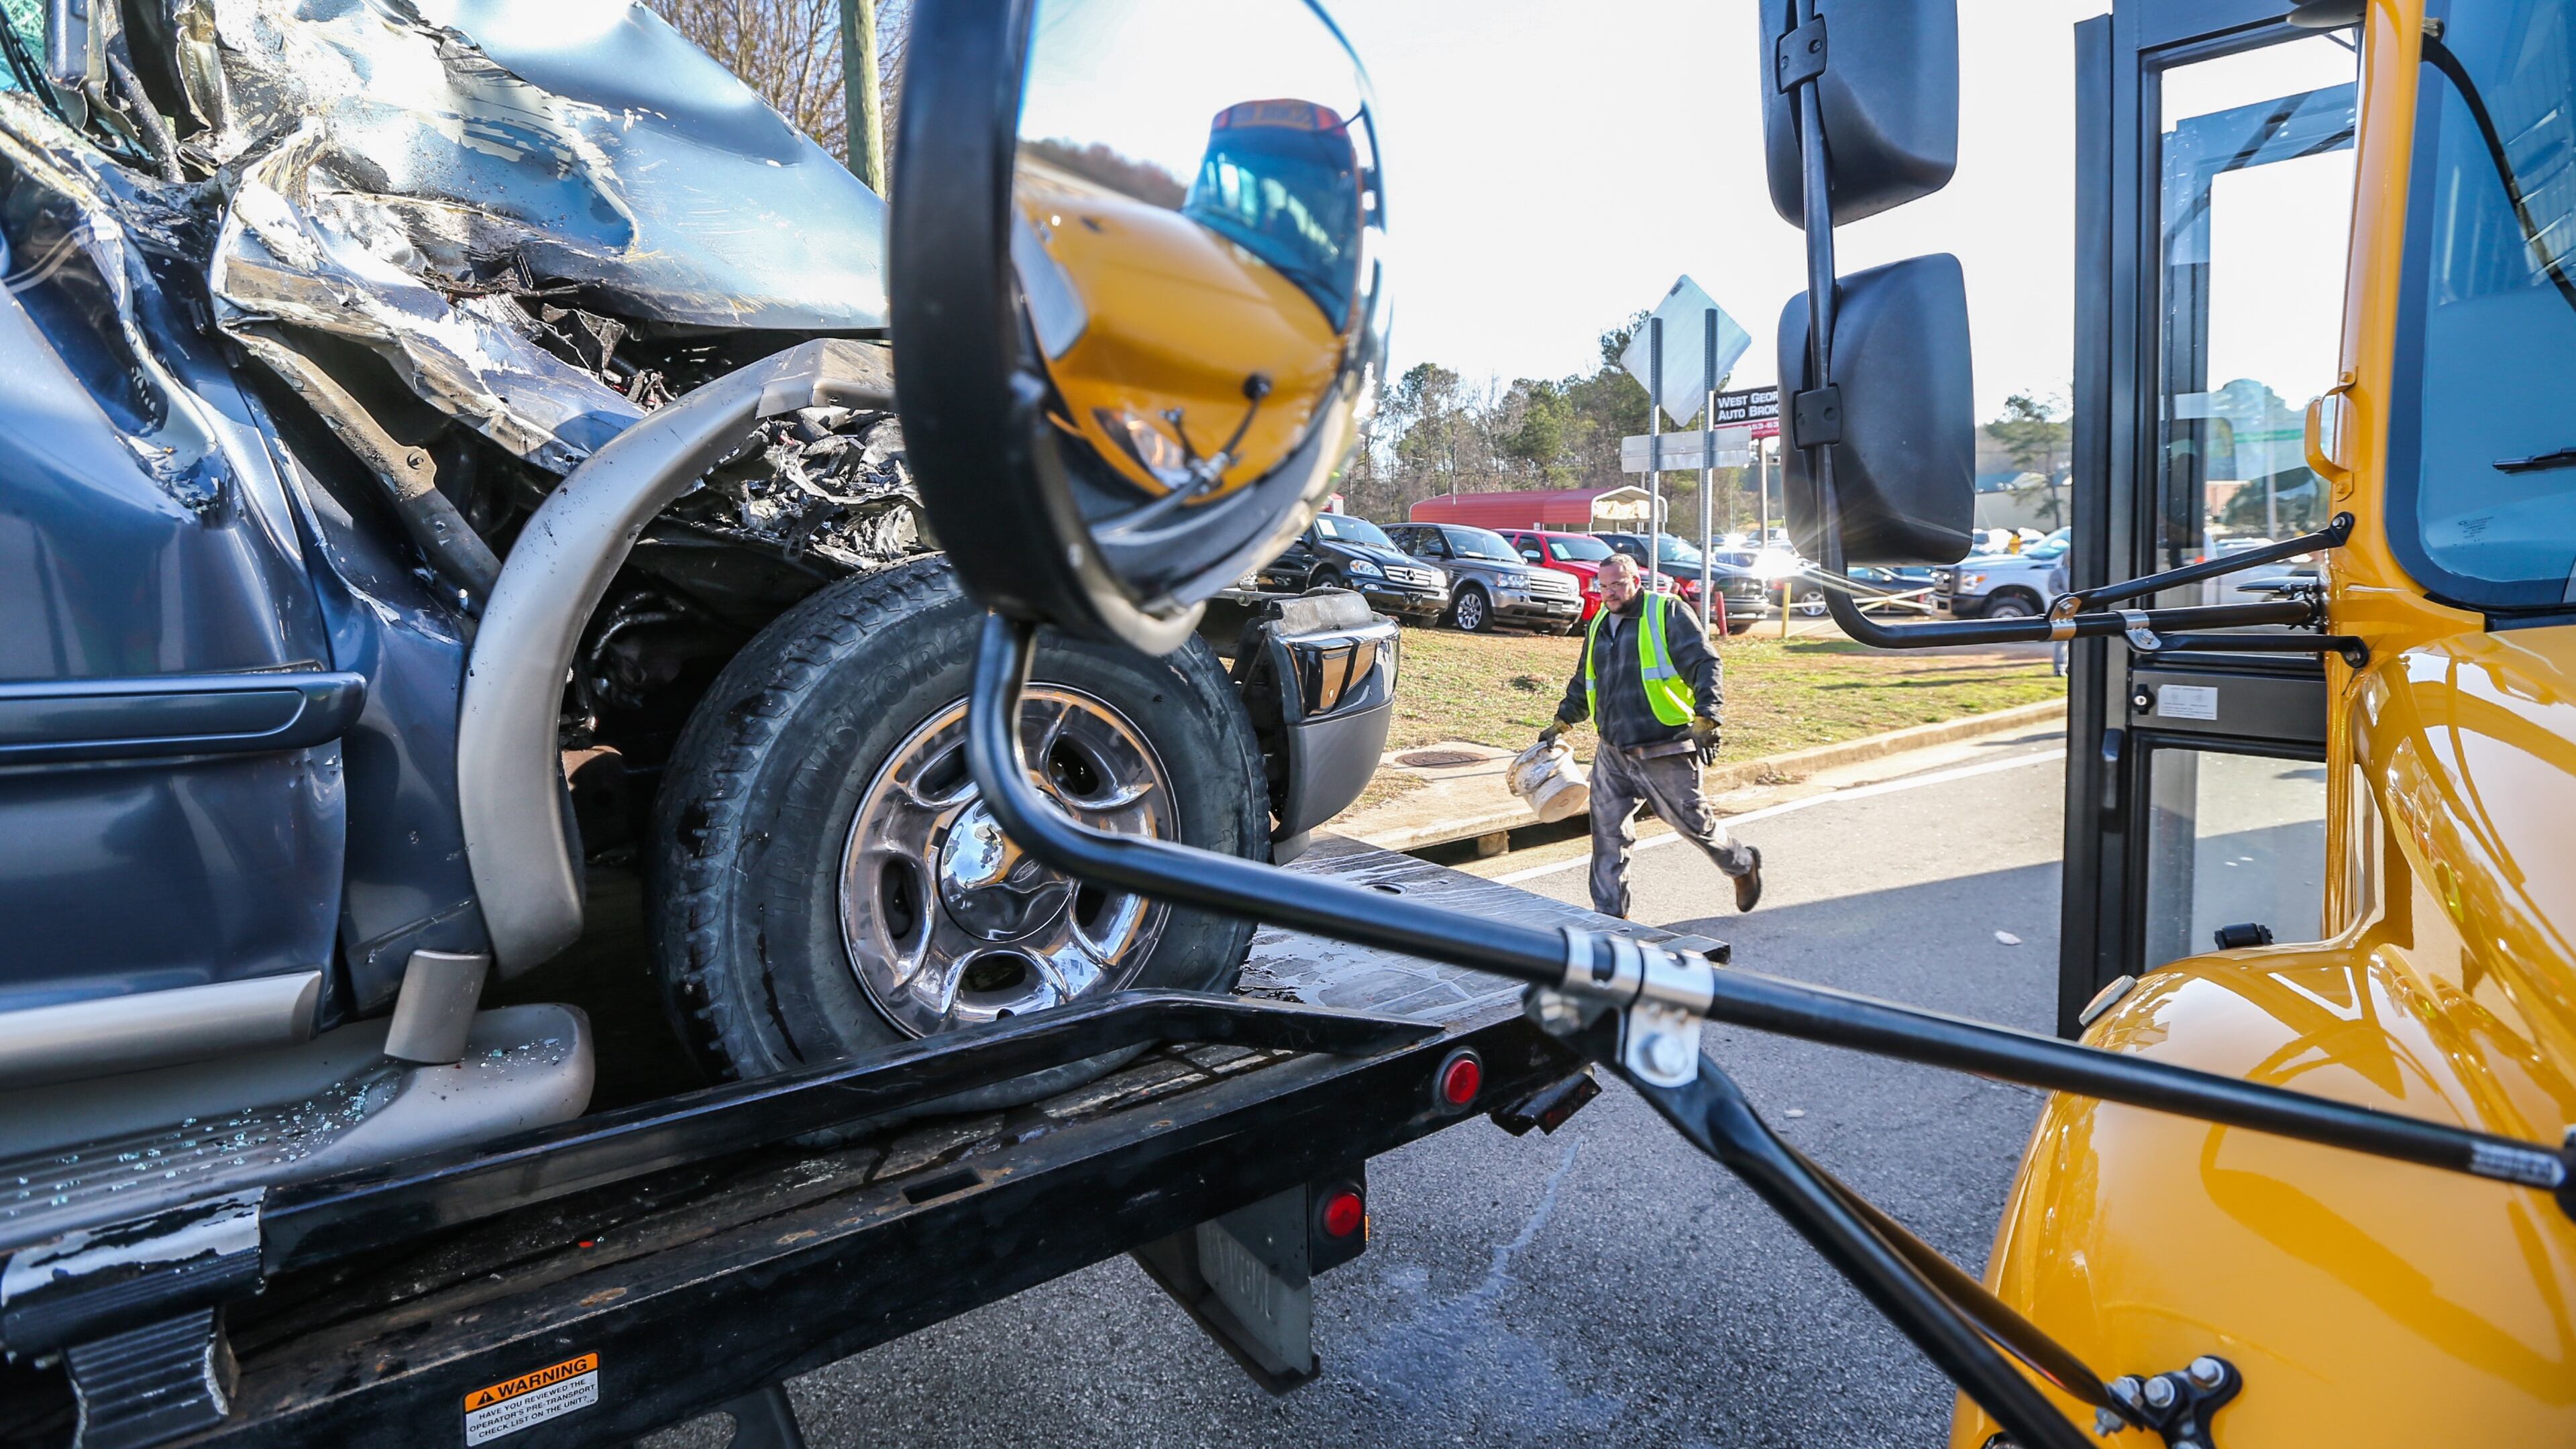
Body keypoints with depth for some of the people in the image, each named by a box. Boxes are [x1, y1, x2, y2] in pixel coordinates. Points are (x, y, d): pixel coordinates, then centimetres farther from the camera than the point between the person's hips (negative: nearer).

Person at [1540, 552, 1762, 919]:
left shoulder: (1668, 613, -4)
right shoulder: (1599, 626, 16)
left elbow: (1705, 665, -12)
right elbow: (1583, 682, 29)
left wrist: (1706, 716, -23)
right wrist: (1562, 723, 23)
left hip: (1665, 752, -6)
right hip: (1613, 753, 6)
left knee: (1690, 820, 6)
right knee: (1608, 829, 1)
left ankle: (1743, 865, 35)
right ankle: (1609, 913, 11)